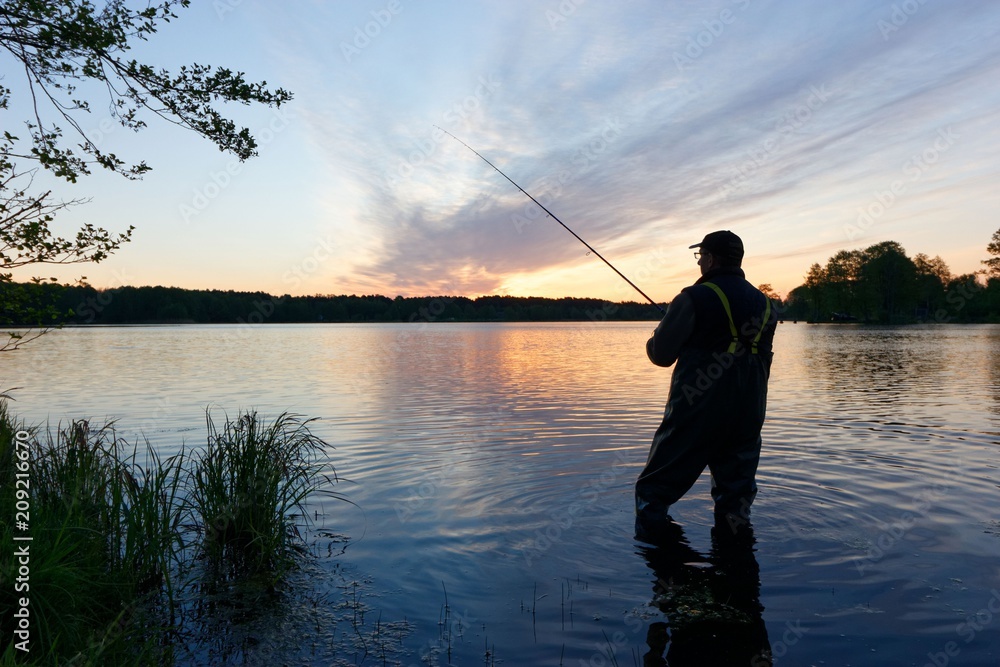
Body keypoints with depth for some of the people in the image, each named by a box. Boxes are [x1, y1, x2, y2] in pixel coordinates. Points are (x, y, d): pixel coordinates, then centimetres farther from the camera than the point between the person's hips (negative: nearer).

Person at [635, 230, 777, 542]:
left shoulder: (696, 298, -10)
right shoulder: (764, 304, 11)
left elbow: (661, 355, -10)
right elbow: (762, 361, 18)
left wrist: (654, 342, 12)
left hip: (696, 413, -6)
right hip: (748, 416, 7)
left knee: (654, 490, 4)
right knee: (736, 493, 17)